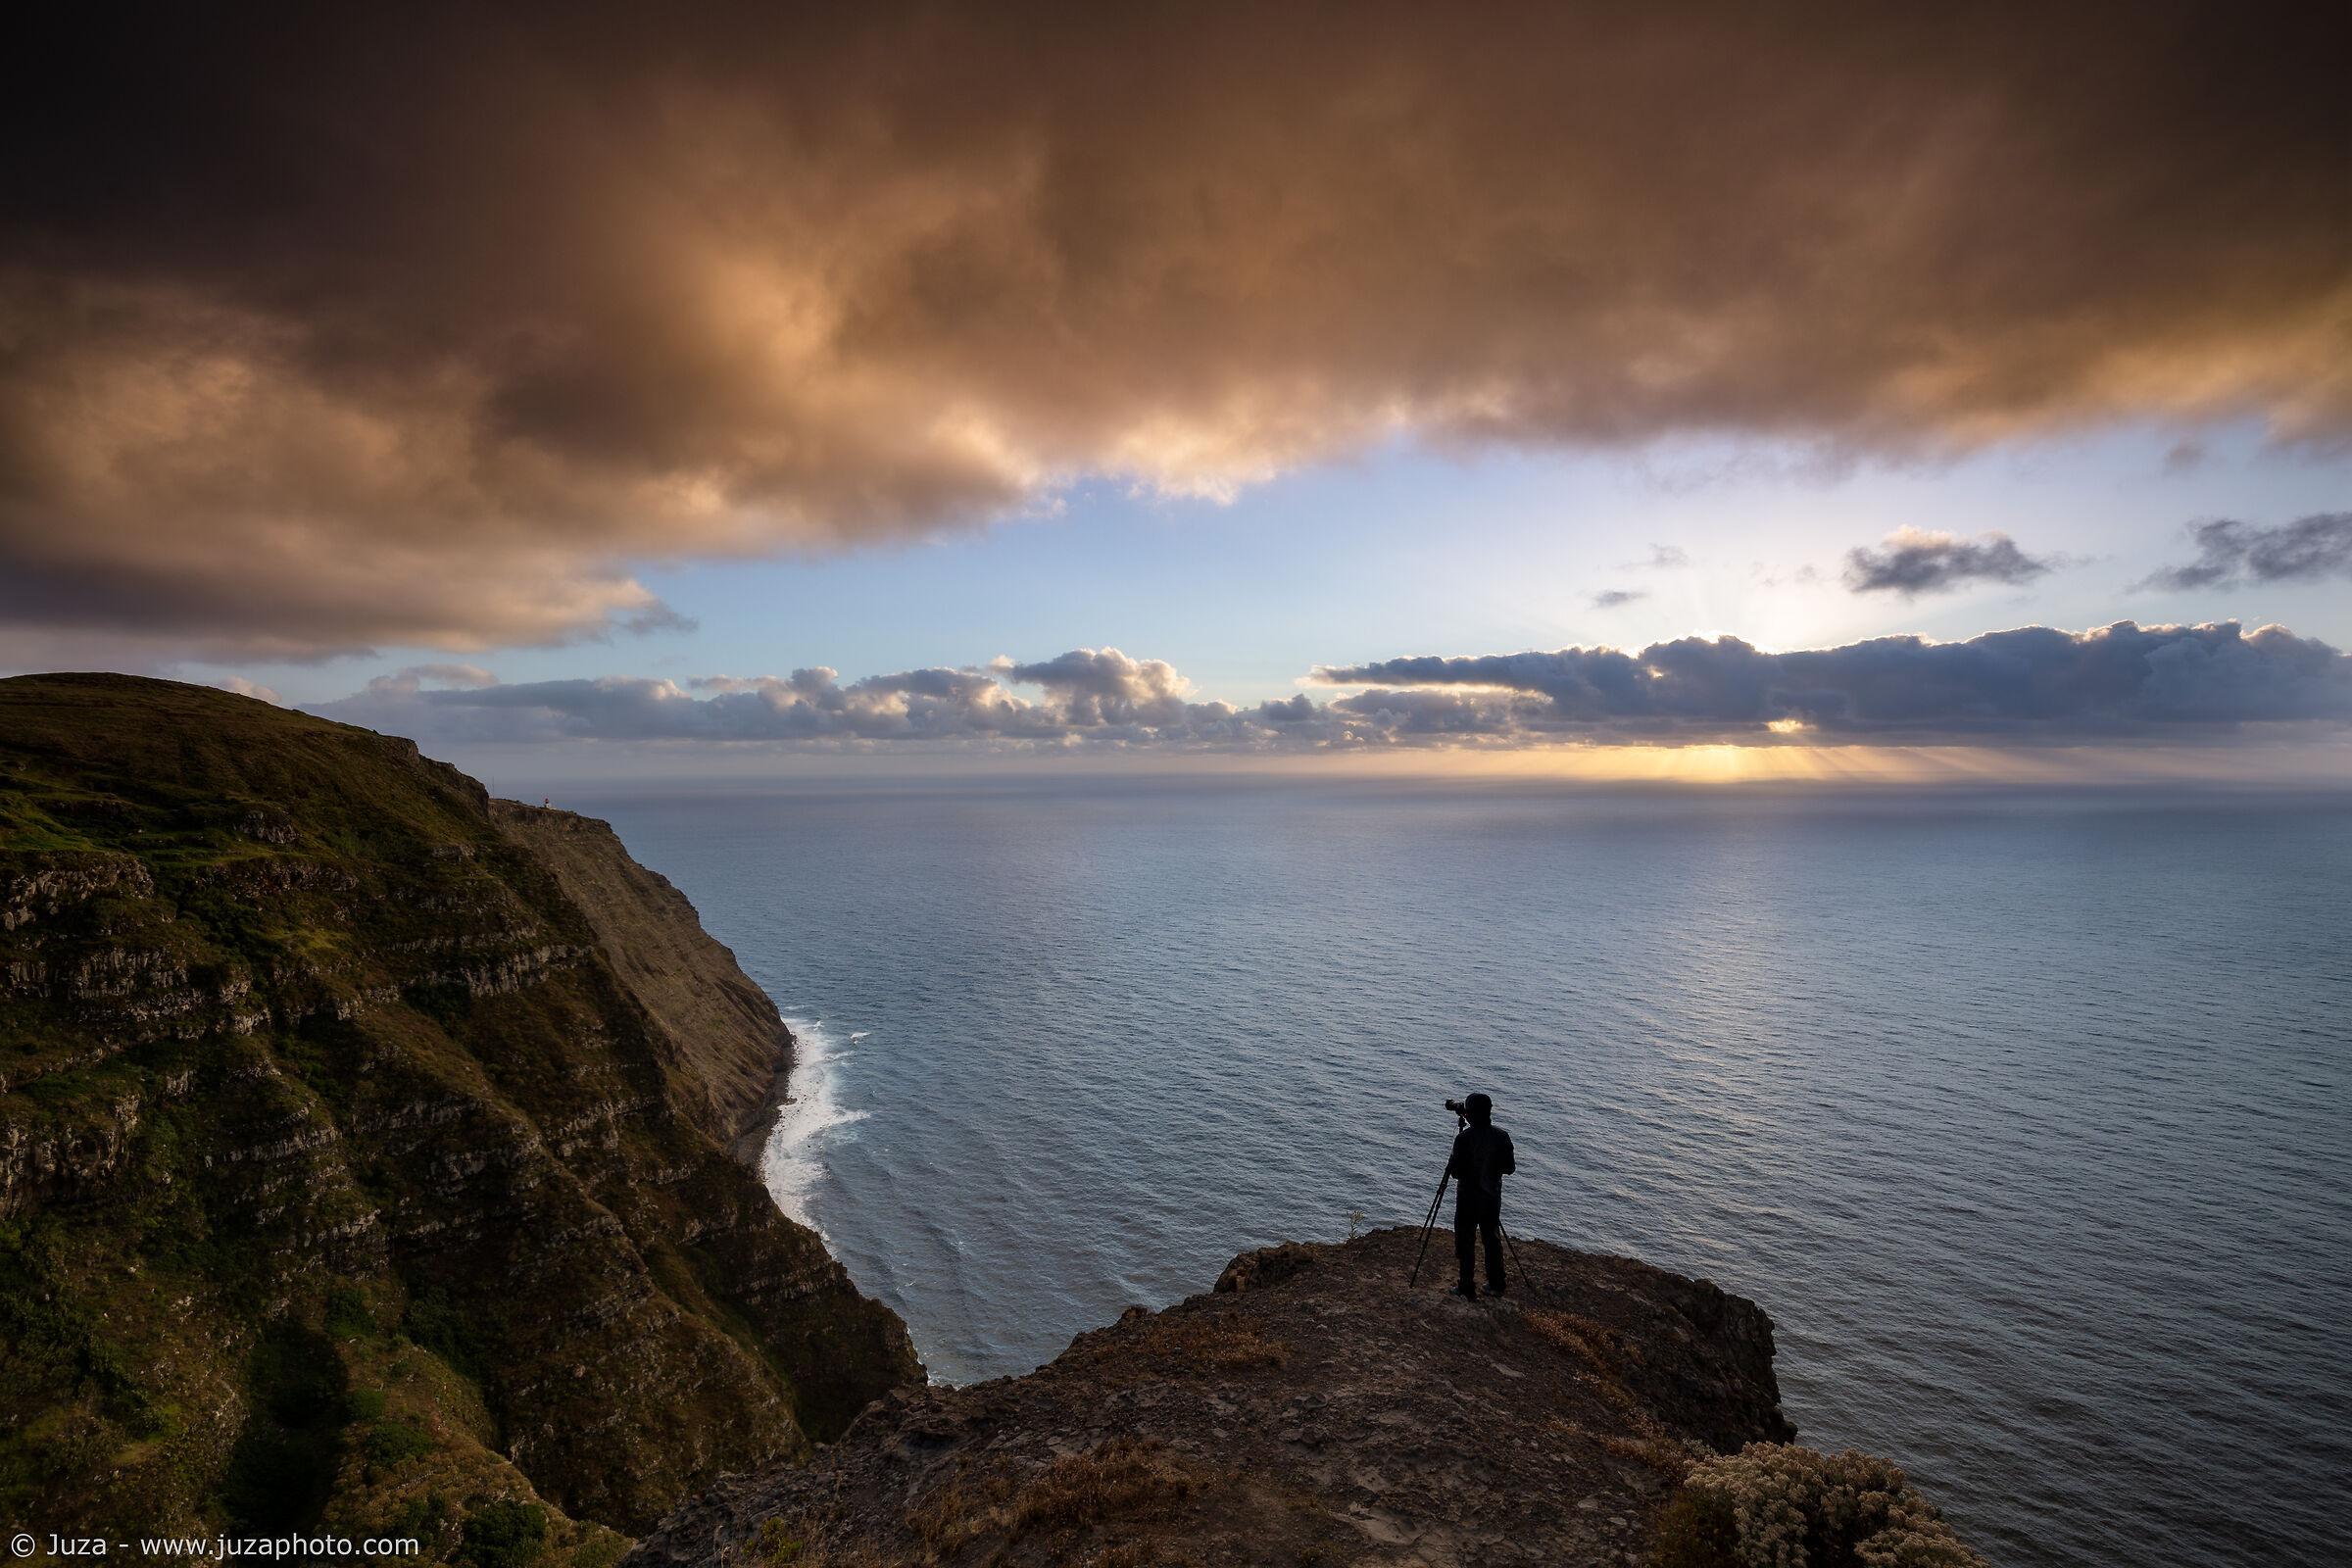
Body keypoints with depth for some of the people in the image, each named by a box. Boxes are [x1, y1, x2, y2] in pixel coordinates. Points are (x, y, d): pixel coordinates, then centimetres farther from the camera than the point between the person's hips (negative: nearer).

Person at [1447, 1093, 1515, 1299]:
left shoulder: (1463, 1138, -20)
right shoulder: (1502, 1136, -6)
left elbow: (1456, 1172, -17)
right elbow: (1509, 1168, 1)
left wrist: (1449, 1166, 3)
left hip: (1468, 1198, -5)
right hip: (1493, 1197, 5)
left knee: (1466, 1242, 7)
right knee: (1493, 1239, 18)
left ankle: (1468, 1289, 12)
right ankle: (1496, 1285, 26)